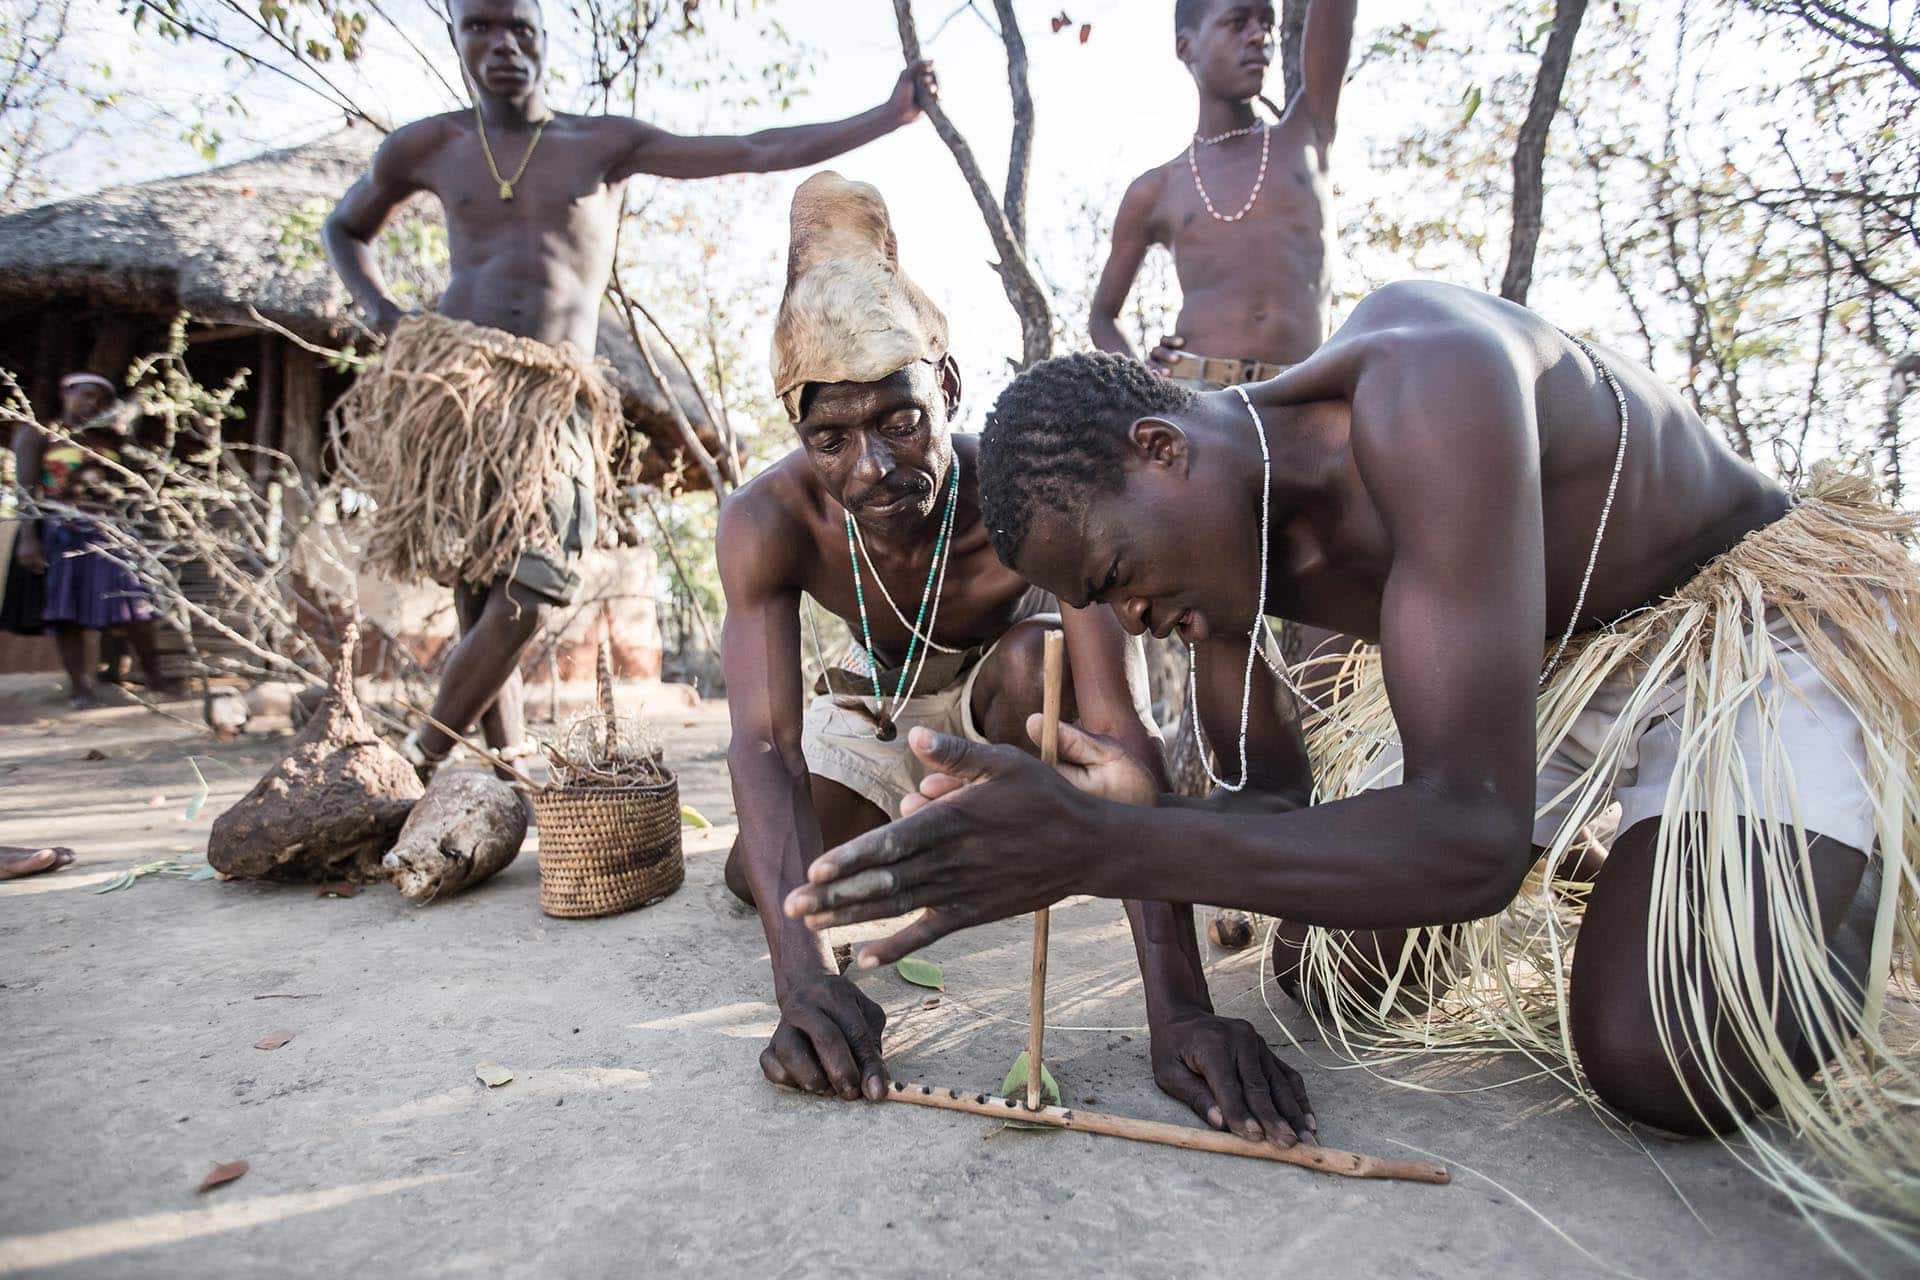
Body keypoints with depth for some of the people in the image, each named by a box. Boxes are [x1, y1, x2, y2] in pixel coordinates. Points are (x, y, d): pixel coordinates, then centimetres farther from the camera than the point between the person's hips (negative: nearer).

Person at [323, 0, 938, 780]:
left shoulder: (606, 144, 12)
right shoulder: (427, 149, 16)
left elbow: (757, 152, 7)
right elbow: (345, 228, 32)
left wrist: (890, 116, 2)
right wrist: (383, 315, 12)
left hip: (552, 399, -1)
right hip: (449, 385, 1)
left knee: (525, 598, -14)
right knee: (479, 603, -3)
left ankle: (417, 766, 3)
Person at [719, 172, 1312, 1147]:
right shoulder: (768, 521, -32)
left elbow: (1121, 734, -45)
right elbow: (763, 741, -40)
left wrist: (1179, 1006, -53)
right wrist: (802, 975, -55)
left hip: (1003, 686, -1)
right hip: (876, 693, 2)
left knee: (1043, 655, -36)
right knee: (761, 881, -9)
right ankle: (911, 826, 25)